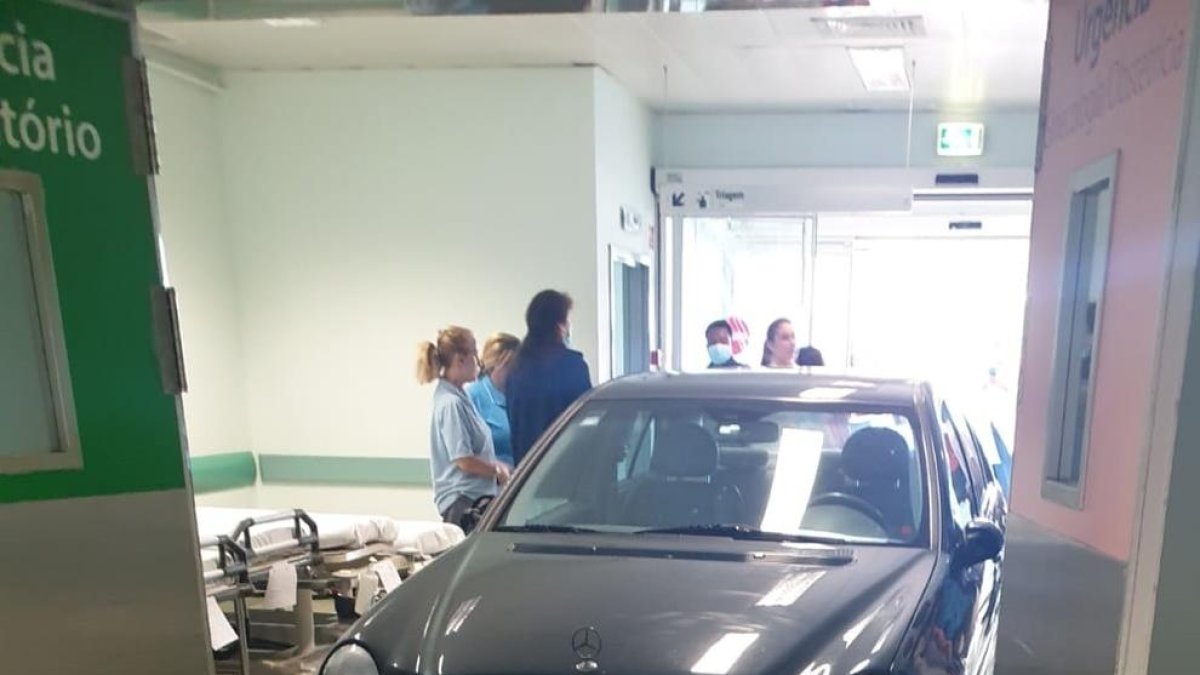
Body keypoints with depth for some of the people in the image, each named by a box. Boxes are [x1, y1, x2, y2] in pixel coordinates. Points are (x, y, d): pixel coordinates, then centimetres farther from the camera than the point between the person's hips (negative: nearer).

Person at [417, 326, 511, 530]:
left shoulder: (458, 397, 11)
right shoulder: (451, 402, -17)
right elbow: (465, 461, -18)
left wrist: (496, 466, 9)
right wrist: (498, 471, -4)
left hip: (476, 496, 9)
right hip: (463, 500, -9)